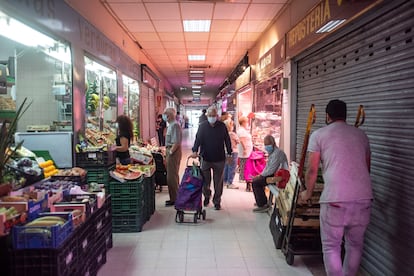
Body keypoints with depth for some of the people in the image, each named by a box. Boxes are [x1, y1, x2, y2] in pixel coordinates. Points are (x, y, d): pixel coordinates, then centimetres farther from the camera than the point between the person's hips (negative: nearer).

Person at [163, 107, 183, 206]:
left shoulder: (174, 125, -18)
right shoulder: (171, 124, 14)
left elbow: (176, 142, -24)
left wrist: (170, 152, -18)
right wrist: (167, 151, 15)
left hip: (173, 152, -11)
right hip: (171, 151, 11)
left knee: (171, 176, -4)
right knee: (173, 175, 16)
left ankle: (174, 199, 5)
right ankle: (175, 197, 26)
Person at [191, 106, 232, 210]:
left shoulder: (222, 126, 1)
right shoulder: (202, 126, -1)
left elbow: (227, 140, 6)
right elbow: (198, 139, -10)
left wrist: (229, 153, 4)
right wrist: (195, 151, -25)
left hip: (219, 159, 0)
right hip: (205, 158, 0)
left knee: (218, 182, 7)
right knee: (205, 181, 9)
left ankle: (217, 201, 21)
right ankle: (207, 196, 36)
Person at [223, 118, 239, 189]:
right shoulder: (232, 134, -19)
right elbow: (238, 141, -8)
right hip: (233, 152, -7)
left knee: (226, 167, 18)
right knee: (232, 168, 1)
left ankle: (224, 181, 28)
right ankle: (230, 183, 5)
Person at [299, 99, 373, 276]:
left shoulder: (319, 135, 4)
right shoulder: (361, 134, 17)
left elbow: (312, 170, 1)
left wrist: (308, 193, 17)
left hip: (334, 199, -4)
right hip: (363, 198, 5)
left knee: (331, 247, 8)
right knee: (355, 245, 20)